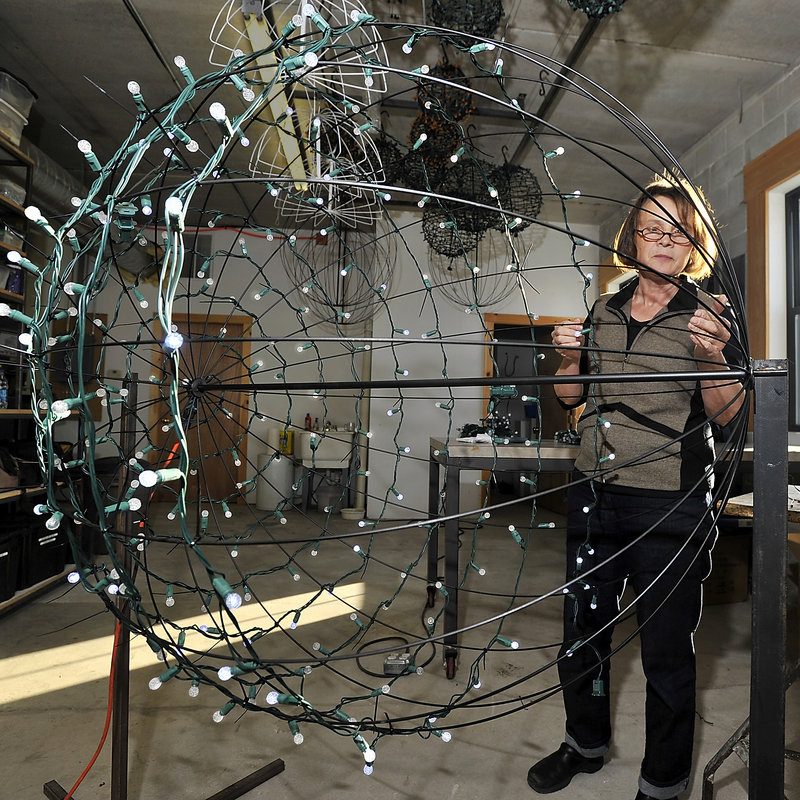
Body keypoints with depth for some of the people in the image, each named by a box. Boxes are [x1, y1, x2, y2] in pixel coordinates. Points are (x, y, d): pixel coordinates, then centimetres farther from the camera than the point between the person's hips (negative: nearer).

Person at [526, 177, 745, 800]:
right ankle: (587, 744, 43)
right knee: (582, 633, 17)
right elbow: (570, 398, 14)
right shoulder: (604, 311, 9)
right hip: (596, 492, 4)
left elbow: (725, 412, -8)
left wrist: (714, 356, -25)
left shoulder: (711, 313, 0)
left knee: (667, 651, 8)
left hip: (671, 504, -4)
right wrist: (571, 357, -5)